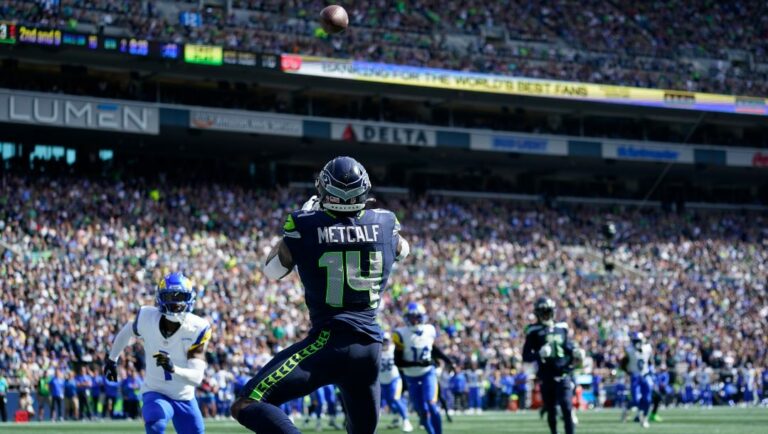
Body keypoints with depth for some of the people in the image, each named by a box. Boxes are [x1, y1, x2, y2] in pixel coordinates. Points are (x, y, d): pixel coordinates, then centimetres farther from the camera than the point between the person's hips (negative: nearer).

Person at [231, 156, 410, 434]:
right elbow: (402, 251, 30)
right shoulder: (384, 224, 4)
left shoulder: (306, 226, -7)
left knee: (247, 406, -12)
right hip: (371, 347, 5)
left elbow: (272, 270, 13)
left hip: (329, 341, -5)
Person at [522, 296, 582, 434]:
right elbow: (526, 356, -5)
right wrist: (539, 354, -23)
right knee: (551, 411, 7)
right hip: (546, 377, -2)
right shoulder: (534, 332, -2)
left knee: (567, 409, -8)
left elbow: (569, 346, 21)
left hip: (563, 375, 2)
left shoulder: (561, 328, 10)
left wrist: (575, 352, 0)